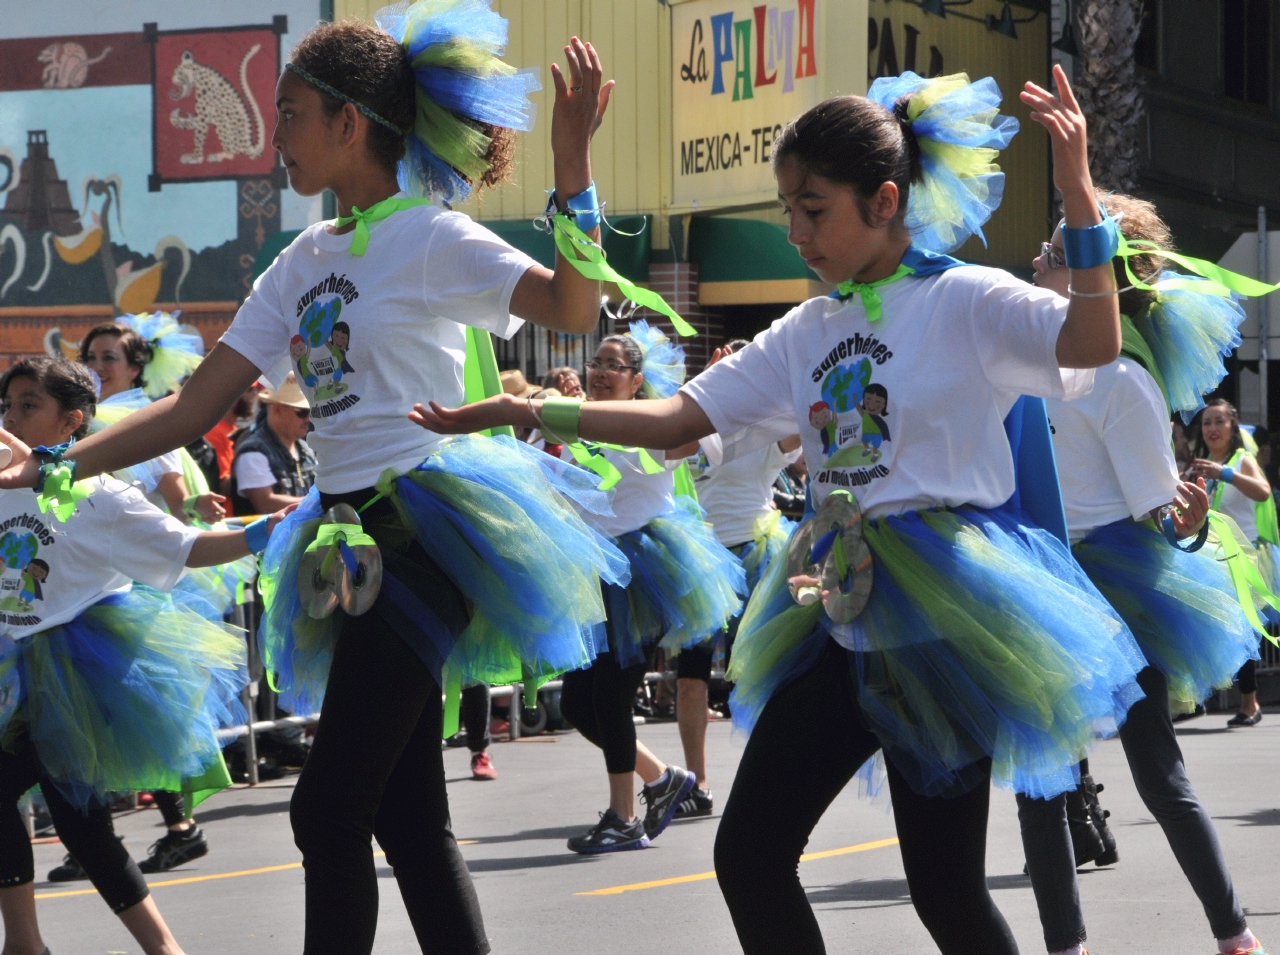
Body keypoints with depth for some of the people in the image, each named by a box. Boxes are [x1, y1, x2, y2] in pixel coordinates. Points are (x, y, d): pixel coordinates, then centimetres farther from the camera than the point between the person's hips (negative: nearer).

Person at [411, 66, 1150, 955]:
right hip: (843, 613, 7)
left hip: (942, 614, -7)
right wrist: (525, 413, 1)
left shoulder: (966, 300, -7)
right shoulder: (809, 332, 12)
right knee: (749, 853, 4)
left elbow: (1094, 342, -24)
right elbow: (676, 419, 8)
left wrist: (1078, 194, -34)